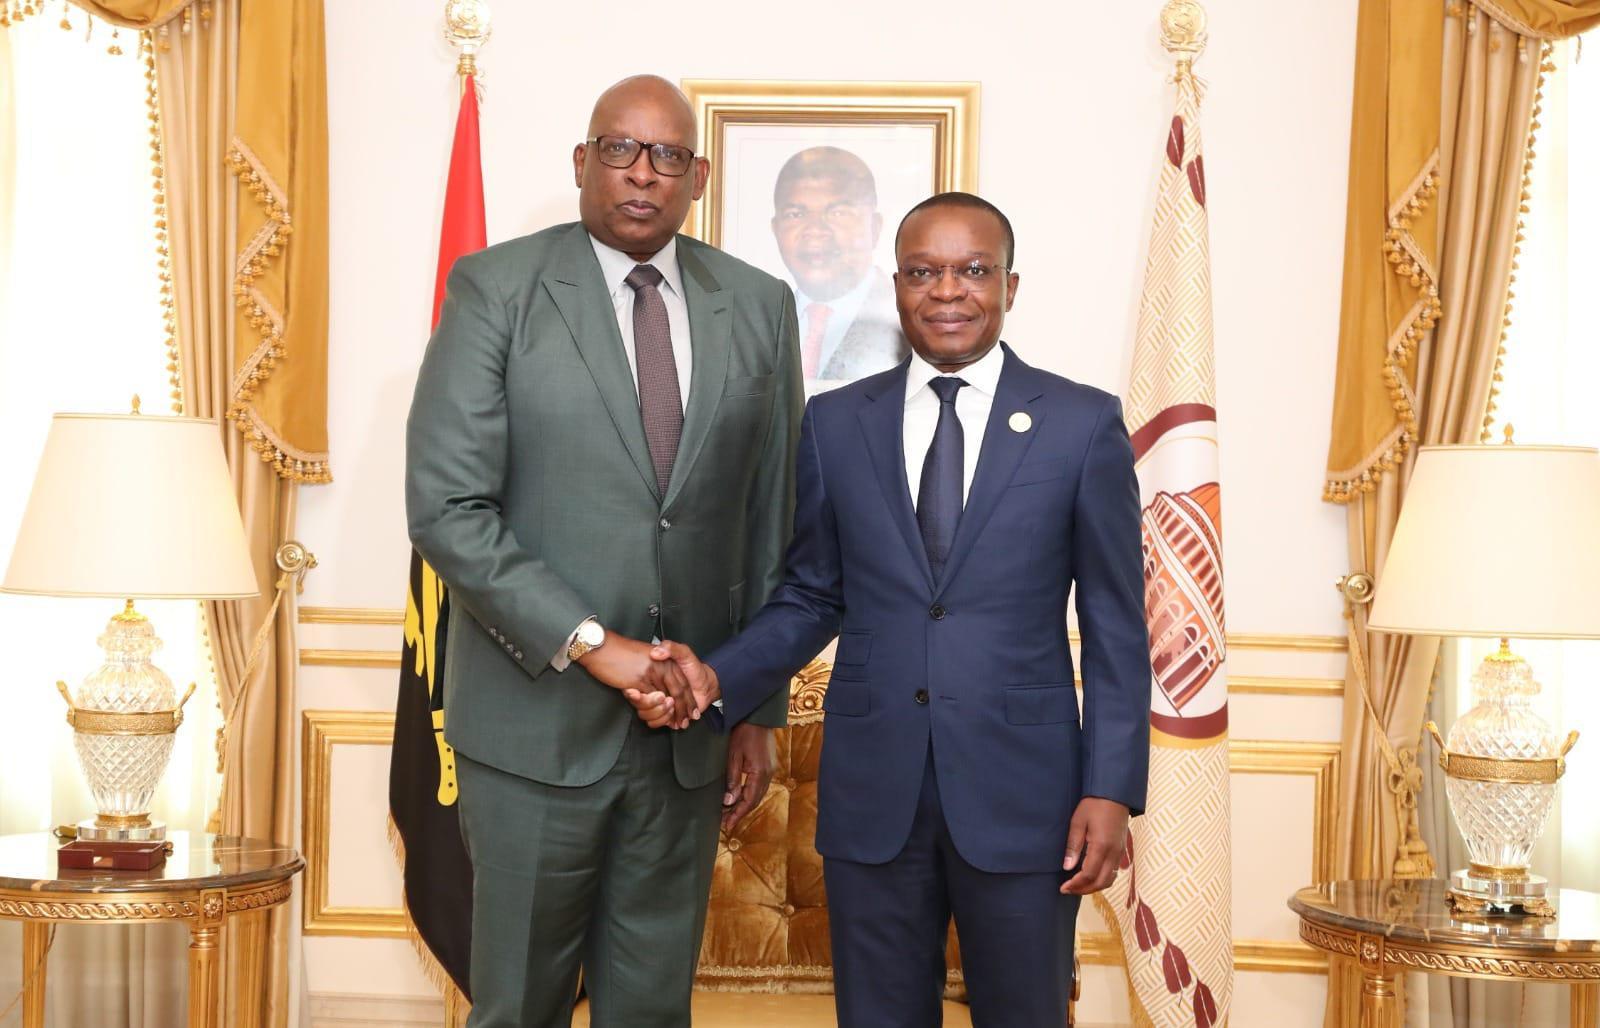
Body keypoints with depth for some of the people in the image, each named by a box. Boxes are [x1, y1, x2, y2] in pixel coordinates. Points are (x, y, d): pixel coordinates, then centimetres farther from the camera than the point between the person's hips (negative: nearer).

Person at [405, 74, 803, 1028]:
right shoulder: (496, 289, -5)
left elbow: (771, 520, 8)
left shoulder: (758, 306, 5)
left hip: (690, 726, 3)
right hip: (537, 717, -3)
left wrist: (761, 708, 8)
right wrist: (589, 643, -16)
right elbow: (447, 508, -11)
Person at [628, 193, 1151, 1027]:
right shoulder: (834, 424, 5)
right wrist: (717, 677, -7)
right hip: (871, 791, 2)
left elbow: (1115, 625, 0)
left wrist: (1111, 788, -5)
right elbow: (810, 598, 10)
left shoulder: (1084, 424, -1)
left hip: (1019, 792, -1)